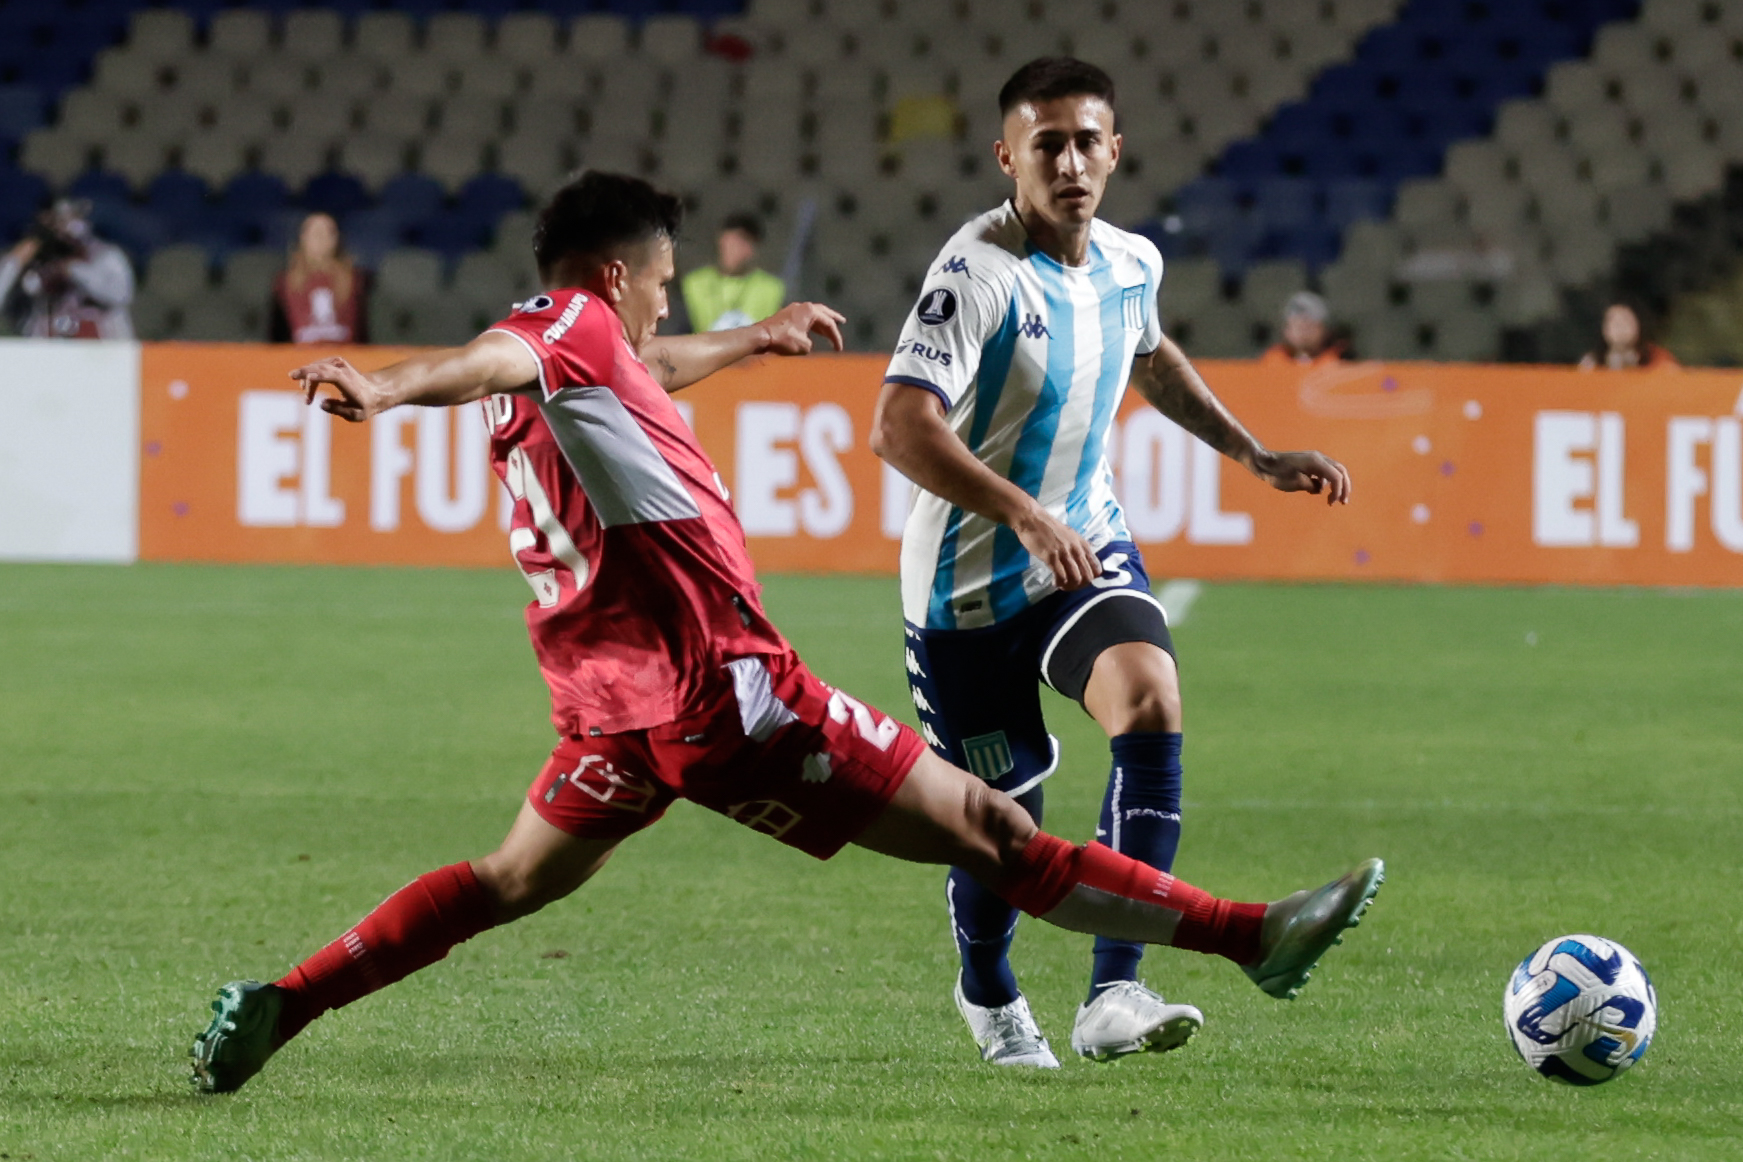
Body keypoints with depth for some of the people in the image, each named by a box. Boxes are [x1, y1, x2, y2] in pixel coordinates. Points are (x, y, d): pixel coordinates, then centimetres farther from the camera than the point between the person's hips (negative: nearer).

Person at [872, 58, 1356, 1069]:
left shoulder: (1130, 264, 0)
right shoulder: (979, 273, -22)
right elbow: (901, 428, -34)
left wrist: (1255, 456, 22)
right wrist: (1026, 517, -43)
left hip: (1088, 548, 5)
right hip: (970, 586, -4)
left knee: (1152, 702, -25)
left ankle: (1114, 995, -29)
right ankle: (990, 995, 41)